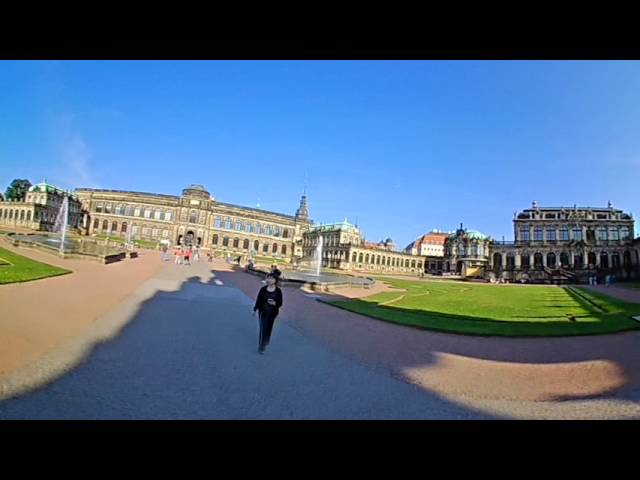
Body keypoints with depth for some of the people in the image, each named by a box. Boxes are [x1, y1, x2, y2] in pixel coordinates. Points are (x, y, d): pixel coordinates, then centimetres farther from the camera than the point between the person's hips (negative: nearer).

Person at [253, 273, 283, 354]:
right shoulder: (263, 289, -4)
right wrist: (255, 309, 6)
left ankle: (266, 341, 41)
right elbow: (258, 300, 3)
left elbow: (280, 303, -4)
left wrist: (274, 303, -24)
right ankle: (261, 347, 3)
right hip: (263, 312, 0)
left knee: (269, 328, 14)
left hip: (272, 313, 1)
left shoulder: (278, 291, -6)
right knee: (263, 328, -5)